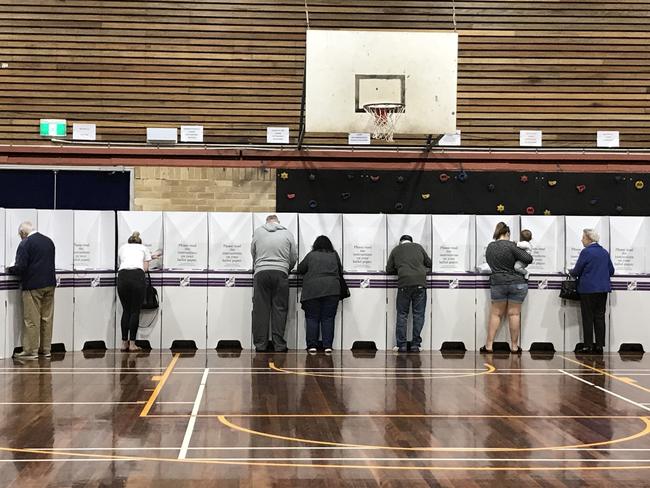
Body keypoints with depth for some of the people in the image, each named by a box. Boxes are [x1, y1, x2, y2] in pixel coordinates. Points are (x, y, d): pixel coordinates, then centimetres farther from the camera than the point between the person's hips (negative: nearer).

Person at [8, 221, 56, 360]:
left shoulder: (25, 244, -12)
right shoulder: (49, 241, 10)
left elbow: (21, 267, -17)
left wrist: (9, 269, 4)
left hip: (33, 286, -7)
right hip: (49, 284, 7)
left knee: (31, 320, -1)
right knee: (47, 318, 10)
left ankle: (31, 351, 2)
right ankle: (46, 349, 16)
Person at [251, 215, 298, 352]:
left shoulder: (258, 232, 9)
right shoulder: (287, 234, 8)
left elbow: (253, 253, 16)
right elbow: (294, 257, 10)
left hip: (261, 273, 1)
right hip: (280, 273, 0)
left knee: (260, 309, 4)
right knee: (279, 309, 2)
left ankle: (260, 345, 5)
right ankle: (279, 345, 1)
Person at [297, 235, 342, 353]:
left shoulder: (311, 255, 7)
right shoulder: (334, 255, 12)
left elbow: (300, 270, 12)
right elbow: (340, 271, 21)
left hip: (312, 290, -1)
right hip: (331, 290, 1)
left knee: (312, 318, 4)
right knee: (328, 318, 4)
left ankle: (312, 345, -1)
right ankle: (327, 346, -1)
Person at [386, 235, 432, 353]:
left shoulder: (396, 250, 14)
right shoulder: (418, 247, 16)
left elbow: (389, 270, 13)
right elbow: (429, 263, 19)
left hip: (404, 283, 0)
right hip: (420, 282, 0)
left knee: (402, 315, 6)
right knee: (418, 314, 5)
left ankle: (401, 345, 4)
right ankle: (415, 344, 4)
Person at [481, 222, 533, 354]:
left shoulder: (490, 247, 5)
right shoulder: (511, 246, -11)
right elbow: (528, 259, -13)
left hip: (497, 283, 3)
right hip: (516, 283, -3)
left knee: (496, 314, 9)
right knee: (514, 314, 2)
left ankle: (489, 345, 7)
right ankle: (514, 346, 7)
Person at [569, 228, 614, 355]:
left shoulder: (586, 252, -12)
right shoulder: (605, 252, 9)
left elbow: (576, 271, -9)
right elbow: (611, 271, 15)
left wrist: (571, 272, 12)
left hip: (588, 289, -6)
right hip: (603, 289, 6)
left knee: (588, 318, 0)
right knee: (600, 317, 9)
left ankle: (588, 346, 1)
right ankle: (600, 345, 9)